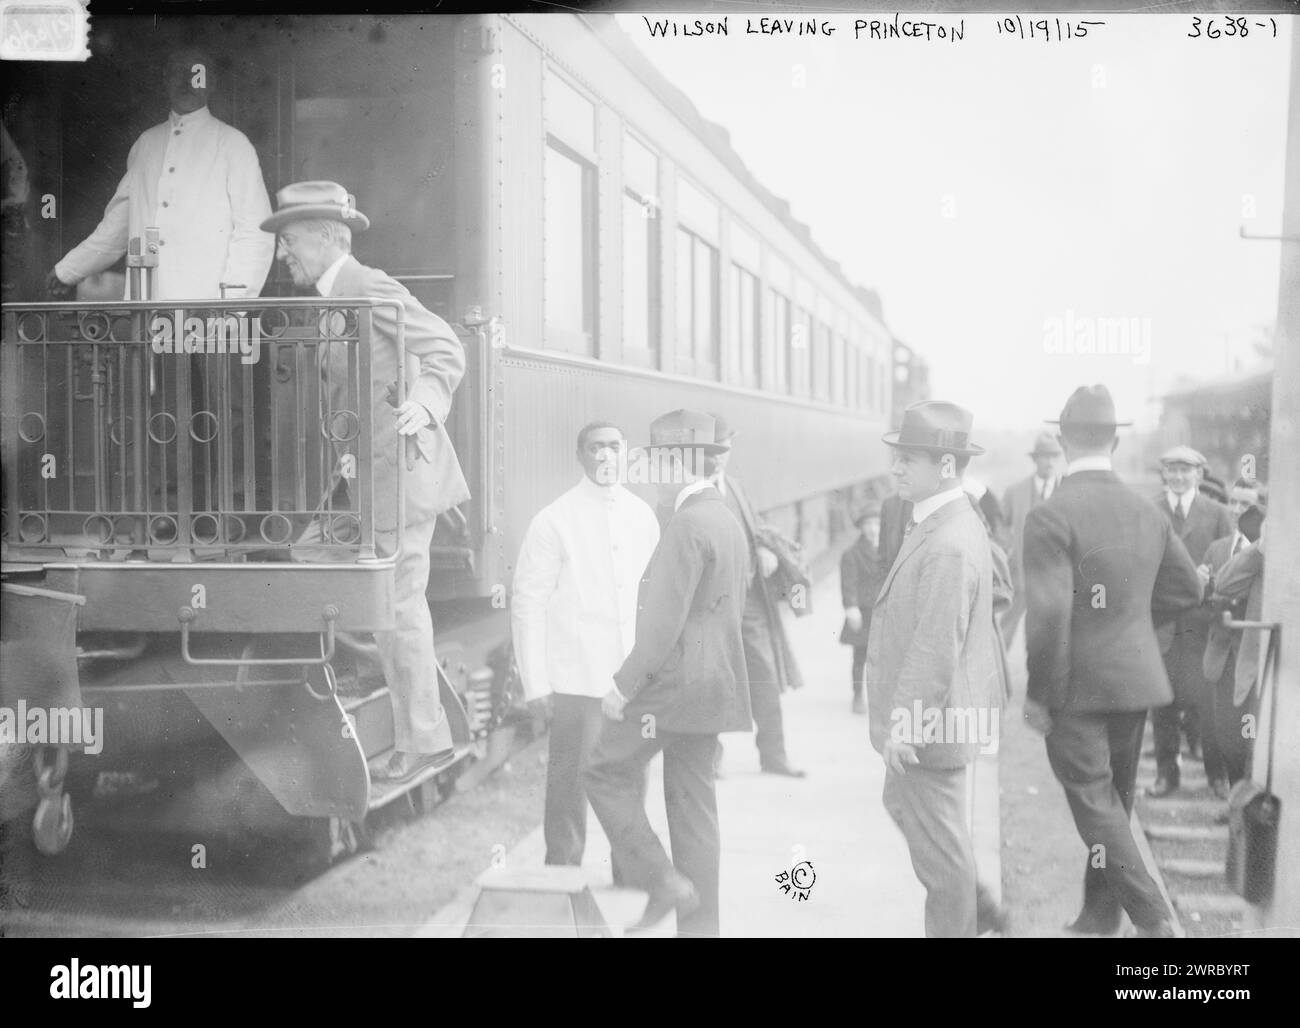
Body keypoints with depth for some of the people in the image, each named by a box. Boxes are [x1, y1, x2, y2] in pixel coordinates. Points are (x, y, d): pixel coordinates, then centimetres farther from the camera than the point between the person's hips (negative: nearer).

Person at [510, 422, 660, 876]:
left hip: (634, 678, 4)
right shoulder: (554, 521, -6)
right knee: (570, 781, 1)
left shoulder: (642, 516, 7)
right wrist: (536, 684, -9)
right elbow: (527, 604, -6)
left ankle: (631, 871, 28)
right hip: (576, 679, -4)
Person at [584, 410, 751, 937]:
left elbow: (664, 620, -21)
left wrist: (625, 685, -16)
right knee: (694, 807, 13)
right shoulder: (729, 522, 14)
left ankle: (663, 881, 1)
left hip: (672, 684, -9)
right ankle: (699, 923, 17)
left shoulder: (687, 524, -17)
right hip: (713, 685, 9)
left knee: (606, 774, 5)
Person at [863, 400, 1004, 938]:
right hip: (920, 712, 11)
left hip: (928, 724, -11)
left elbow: (937, 647, -28)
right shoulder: (946, 522, 6)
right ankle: (977, 904, 40)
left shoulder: (949, 546, -28)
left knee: (938, 844, 6)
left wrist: (906, 725, -22)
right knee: (902, 804, 27)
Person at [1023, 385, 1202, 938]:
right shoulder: (1148, 513, 4)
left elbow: (1048, 613, -22)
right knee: (1114, 800, 17)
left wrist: (1039, 695, -12)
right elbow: (1187, 589, 13)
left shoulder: (1050, 516, -17)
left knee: (1094, 803, 2)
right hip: (1136, 679, 7)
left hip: (1079, 685, -7)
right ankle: (1099, 916, 29)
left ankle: (1153, 917, -4)